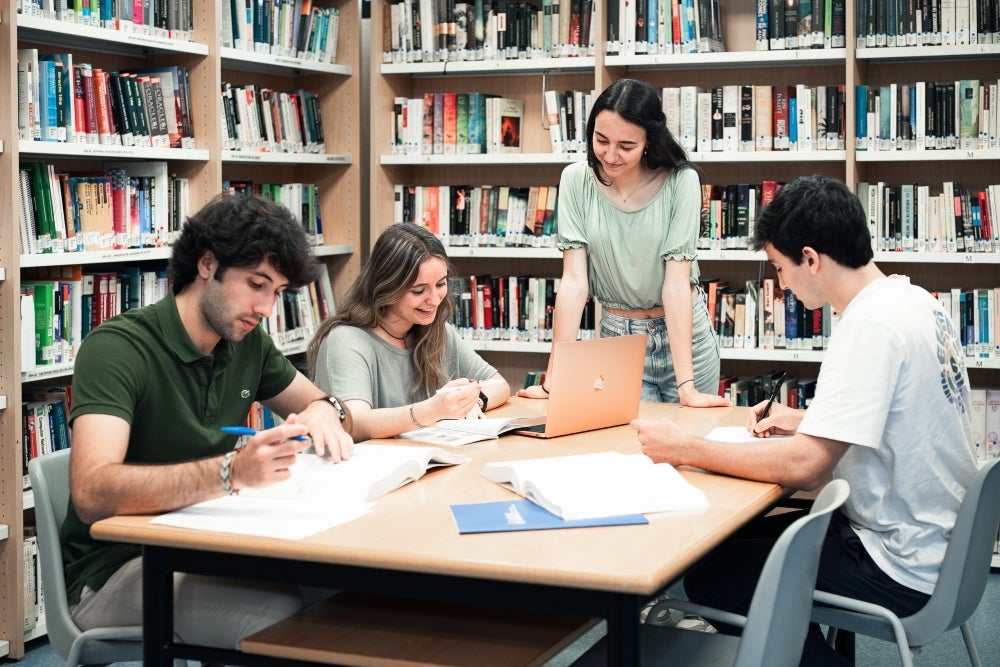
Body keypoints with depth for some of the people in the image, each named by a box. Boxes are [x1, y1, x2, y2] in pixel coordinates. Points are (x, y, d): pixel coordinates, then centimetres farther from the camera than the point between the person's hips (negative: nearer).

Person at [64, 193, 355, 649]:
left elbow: (314, 401, 22)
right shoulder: (117, 348, -17)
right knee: (285, 616, -30)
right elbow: (92, 495, -30)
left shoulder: (247, 342, 6)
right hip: (116, 571, -7)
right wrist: (232, 472, -42)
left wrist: (322, 411, -5)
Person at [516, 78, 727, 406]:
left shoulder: (681, 182, -15)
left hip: (686, 333, -1)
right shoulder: (576, 180, -9)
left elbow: (676, 282, -20)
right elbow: (574, 280, -14)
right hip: (616, 335, 1)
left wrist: (686, 387, -27)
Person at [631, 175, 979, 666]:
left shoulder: (871, 326, -25)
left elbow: (805, 467, -29)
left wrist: (685, 450, -18)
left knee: (708, 574, -1)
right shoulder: (914, 300, 5)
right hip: (938, 539, 10)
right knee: (737, 537, 20)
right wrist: (804, 421, 11)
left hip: (901, 569, -10)